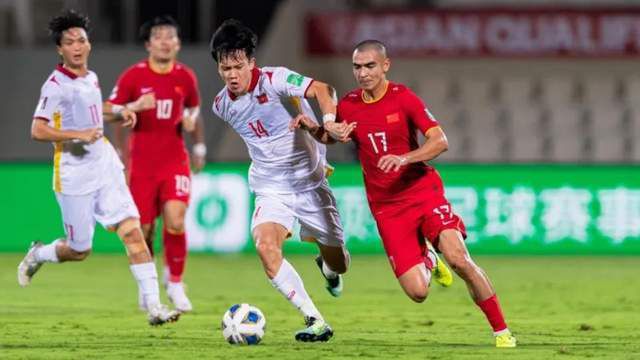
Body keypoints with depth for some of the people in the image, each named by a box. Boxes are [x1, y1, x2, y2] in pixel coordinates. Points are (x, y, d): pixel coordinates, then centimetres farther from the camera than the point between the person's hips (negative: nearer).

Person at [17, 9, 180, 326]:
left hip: (106, 169, 6)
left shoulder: (91, 78, 10)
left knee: (133, 231, -9)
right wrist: (77, 135, -29)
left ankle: (153, 306, -12)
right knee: (79, 250, 4)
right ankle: (37, 256, 37)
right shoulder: (56, 85, -14)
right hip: (74, 176, -6)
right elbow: (38, 130, -22)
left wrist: (119, 115, 15)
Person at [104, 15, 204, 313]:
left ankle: (175, 282, 1)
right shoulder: (133, 76, -6)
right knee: (144, 229, 3)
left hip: (175, 160, 1)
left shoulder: (185, 77, 2)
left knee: (175, 221, -18)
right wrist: (135, 106, -20)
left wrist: (199, 146, 2)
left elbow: (194, 111, 18)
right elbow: (111, 113, -1)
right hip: (141, 162, -1)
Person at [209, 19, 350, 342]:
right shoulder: (222, 105, -2)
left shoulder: (274, 80, -18)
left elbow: (321, 90, -34)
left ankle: (327, 267, 47)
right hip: (271, 190, 3)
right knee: (265, 245, -27)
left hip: (310, 185, -3)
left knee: (338, 264, 5)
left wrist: (330, 121, -52)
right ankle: (315, 321, -22)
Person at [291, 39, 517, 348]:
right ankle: (426, 260, 29)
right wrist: (312, 128, 1)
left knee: (458, 258, -23)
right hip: (386, 205, 2)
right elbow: (332, 137, 23)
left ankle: (501, 331, -9)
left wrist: (404, 158, -30)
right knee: (417, 293, -10)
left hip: (423, 191, -2)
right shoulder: (348, 106, 2)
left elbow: (440, 141, -15)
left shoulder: (403, 98, -7)